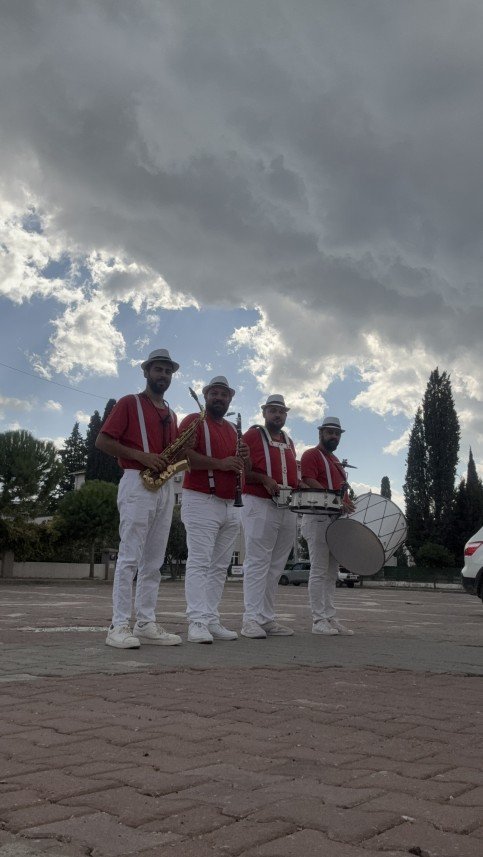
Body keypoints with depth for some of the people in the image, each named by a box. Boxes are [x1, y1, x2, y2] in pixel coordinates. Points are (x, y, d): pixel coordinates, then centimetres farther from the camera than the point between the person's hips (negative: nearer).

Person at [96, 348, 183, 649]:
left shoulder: (171, 414, 22)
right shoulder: (129, 403, 3)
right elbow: (102, 440, -6)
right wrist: (141, 455, -15)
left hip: (166, 487, 7)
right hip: (137, 483, -7)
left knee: (154, 561, 5)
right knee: (130, 556, -10)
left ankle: (146, 624, 8)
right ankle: (120, 626, -9)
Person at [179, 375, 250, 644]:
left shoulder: (233, 429, 22)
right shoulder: (194, 421, 0)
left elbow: (240, 468, 28)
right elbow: (183, 455, -16)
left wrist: (242, 459, 4)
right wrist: (221, 463, -19)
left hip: (231, 506, 8)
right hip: (201, 501, -7)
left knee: (220, 566, 7)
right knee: (199, 563, -11)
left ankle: (212, 621, 11)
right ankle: (197, 622, -13)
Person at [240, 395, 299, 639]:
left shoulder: (289, 442, 21)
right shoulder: (253, 435, 1)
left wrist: (296, 487, 8)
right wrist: (264, 480, -19)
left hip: (288, 509, 7)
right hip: (259, 506, -7)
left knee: (276, 566, 7)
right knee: (257, 563, -9)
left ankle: (267, 618, 13)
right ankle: (251, 619, -7)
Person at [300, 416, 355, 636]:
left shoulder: (336, 461, 25)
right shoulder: (311, 455, -3)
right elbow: (310, 483, -17)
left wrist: (348, 506, 12)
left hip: (337, 521, 9)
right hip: (318, 519, -9)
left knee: (331, 573, 9)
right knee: (319, 571, -7)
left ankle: (330, 618, 13)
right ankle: (319, 620, -4)